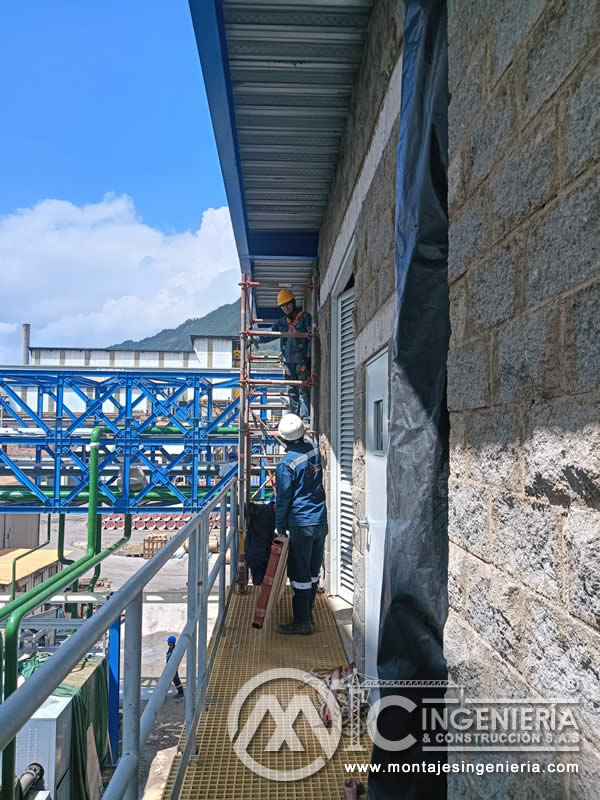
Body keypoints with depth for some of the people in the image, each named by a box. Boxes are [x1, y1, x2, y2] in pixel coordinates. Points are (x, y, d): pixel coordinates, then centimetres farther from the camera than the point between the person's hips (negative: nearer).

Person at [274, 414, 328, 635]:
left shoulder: (286, 464, -16)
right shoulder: (314, 449, 3)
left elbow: (283, 499, -11)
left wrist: (280, 528, -2)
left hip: (301, 525, -7)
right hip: (321, 521, 7)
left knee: (300, 575, 2)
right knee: (313, 572, 16)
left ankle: (301, 622, 9)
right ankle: (308, 615, 27)